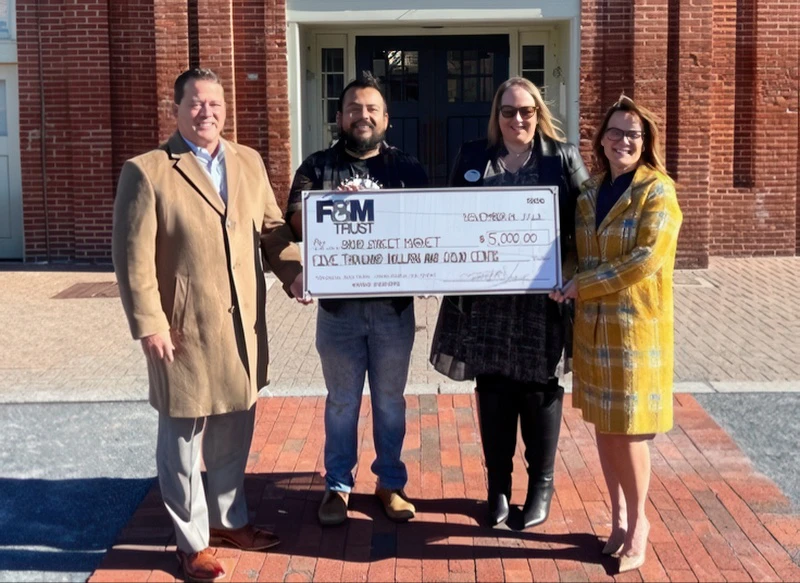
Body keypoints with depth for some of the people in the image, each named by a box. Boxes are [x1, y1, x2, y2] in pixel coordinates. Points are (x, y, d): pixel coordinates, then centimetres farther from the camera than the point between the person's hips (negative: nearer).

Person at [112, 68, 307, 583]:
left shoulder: (249, 163, 9)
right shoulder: (146, 171, -8)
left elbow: (272, 227, 13)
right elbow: (133, 257, -10)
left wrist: (294, 270, -6)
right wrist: (149, 325, -15)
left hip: (244, 325, 5)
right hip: (184, 329, -5)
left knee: (234, 433, 18)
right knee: (184, 438, 7)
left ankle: (229, 520, 37)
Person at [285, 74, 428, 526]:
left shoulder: (407, 168, 5)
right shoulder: (317, 167, 4)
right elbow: (297, 220, -7)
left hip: (393, 303, 1)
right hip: (338, 304, 0)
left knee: (390, 399, 12)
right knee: (342, 401, 10)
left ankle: (391, 482, 26)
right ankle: (338, 486, 24)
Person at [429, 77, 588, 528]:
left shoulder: (564, 157, 2)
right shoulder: (473, 157, 8)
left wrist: (573, 271, -13)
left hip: (542, 293, -2)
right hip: (486, 294, 2)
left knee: (539, 387, 6)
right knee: (492, 387, 8)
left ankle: (541, 485, 21)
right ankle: (498, 484, 22)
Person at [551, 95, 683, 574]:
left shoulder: (658, 191, -8)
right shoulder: (591, 193, 10)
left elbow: (646, 260, -18)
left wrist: (581, 285, -15)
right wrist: (576, 293, -4)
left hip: (637, 326, -6)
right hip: (593, 324, 6)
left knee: (629, 429, 0)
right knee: (604, 425, 11)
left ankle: (638, 523, 17)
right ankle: (619, 516, 26)